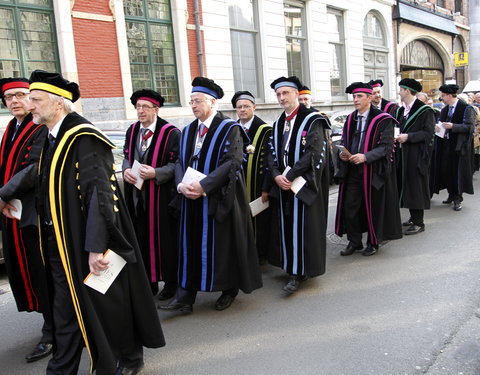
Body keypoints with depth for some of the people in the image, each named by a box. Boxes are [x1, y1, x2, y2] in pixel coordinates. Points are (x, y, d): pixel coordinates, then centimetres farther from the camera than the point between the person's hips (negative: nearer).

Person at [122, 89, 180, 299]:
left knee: (164, 239, 4)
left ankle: (171, 282, 21)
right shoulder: (132, 131, 9)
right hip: (136, 194, 6)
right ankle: (149, 281, 27)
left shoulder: (170, 132, -11)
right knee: (142, 238, 11)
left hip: (161, 195, -6)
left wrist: (155, 173, -24)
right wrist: (126, 170, -5)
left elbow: (176, 164, -11)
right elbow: (127, 157, 16)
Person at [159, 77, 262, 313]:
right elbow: (180, 162, 9)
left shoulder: (229, 129, -7)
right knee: (190, 245, 8)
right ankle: (185, 297, 16)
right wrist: (182, 185, -12)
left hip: (219, 199, -5)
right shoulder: (188, 131, 12)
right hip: (191, 199, 6)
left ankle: (230, 289, 27)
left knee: (224, 245, 6)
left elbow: (232, 162, -18)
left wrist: (203, 185, -23)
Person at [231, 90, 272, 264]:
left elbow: (268, 160, -11)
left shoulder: (264, 130, -8)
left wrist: (266, 188, -15)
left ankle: (260, 253, 21)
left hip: (257, 187, -4)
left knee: (259, 221, 5)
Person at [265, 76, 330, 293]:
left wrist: (290, 176, -18)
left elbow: (314, 153, -17)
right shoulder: (278, 124, 14)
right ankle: (290, 266, 23)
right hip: (282, 184, 6)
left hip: (304, 184, -6)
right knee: (285, 225, 9)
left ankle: (299, 272, 8)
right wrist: (276, 175, -9)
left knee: (303, 226, -2)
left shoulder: (312, 120, -8)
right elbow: (272, 153, 10)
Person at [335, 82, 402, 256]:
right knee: (349, 206, 5)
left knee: (372, 207, 6)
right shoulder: (350, 119, 9)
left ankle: (373, 243, 24)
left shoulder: (382, 120, -9)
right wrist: (343, 153, -6)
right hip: (351, 170, 5)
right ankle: (354, 242, 21)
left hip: (372, 170, -5)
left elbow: (386, 146, -14)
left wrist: (365, 156, -26)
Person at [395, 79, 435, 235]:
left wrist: (408, 137, -21)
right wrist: (398, 136, 1)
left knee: (416, 186, -4)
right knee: (407, 185, 13)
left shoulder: (424, 110, -12)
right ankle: (413, 217, 25)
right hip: (404, 153, 8)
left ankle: (418, 222, 5)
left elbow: (428, 133, -15)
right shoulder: (402, 110, 12)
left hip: (417, 155, -8)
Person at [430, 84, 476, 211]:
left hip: (458, 146, -6)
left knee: (457, 171, -1)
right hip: (446, 144, 6)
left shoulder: (466, 108, -9)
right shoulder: (445, 109, 11)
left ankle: (457, 198, 10)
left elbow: (470, 126, -16)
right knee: (446, 170, 8)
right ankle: (451, 194, 24)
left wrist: (452, 126, -26)